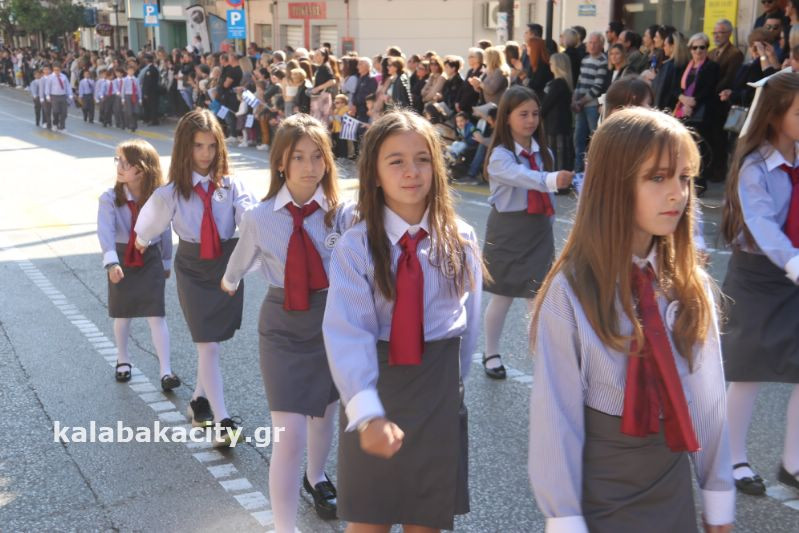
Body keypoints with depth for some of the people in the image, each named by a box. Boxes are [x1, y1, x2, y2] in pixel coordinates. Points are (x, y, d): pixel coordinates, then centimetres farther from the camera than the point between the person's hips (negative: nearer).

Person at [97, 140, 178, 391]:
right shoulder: (110, 198, -12)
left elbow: (165, 231, 3)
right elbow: (105, 231, -25)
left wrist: (166, 262, 12)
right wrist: (111, 262, -39)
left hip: (151, 260, -1)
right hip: (121, 260, 1)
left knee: (156, 316, -6)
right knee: (122, 315, 15)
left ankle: (166, 371, -3)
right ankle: (123, 361, 36)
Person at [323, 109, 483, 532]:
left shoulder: (460, 239, -5)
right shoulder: (355, 247, -14)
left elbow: (468, 319, 2)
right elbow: (346, 332, -25)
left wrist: (452, 380, 5)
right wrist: (367, 413, -37)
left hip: (437, 394, 2)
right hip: (373, 387, -1)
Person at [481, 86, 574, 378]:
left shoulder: (543, 152, 3)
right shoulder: (500, 155, -16)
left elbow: (544, 192, 9)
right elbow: (522, 176, -37)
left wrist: (547, 224, 8)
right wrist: (552, 179, -55)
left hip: (538, 230, 4)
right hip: (507, 230, -3)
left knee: (538, 298, 0)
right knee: (503, 296, 10)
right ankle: (491, 354, 29)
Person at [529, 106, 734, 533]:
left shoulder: (691, 285, -5)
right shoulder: (572, 291, -19)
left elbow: (707, 394, 1)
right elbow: (555, 411, -15)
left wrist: (717, 497, 7)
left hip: (673, 486, 4)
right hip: (596, 495, -4)